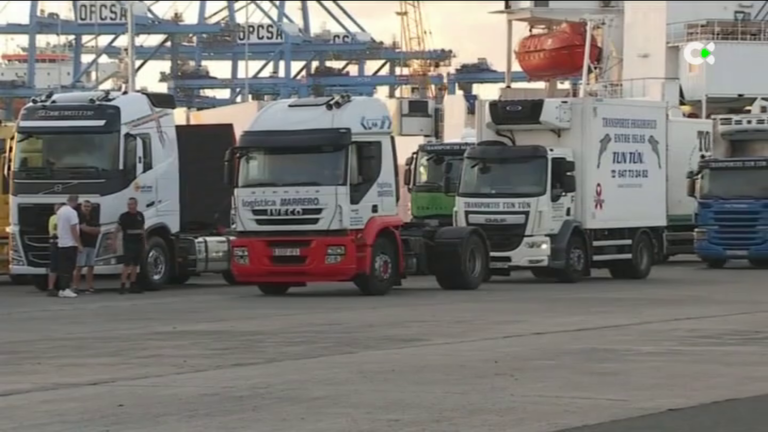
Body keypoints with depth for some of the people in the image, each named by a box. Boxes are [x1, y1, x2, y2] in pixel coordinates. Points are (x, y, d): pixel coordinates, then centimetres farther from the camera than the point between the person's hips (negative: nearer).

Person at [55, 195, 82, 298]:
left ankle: (62, 289, 9)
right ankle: (66, 289, -12)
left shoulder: (60, 211, 10)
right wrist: (79, 244, -14)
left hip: (61, 244, 8)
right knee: (69, 268, -7)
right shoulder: (72, 212, -15)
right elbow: (73, 229, -18)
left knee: (62, 267, 9)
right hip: (70, 244, -8)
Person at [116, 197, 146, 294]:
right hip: (128, 243, -5)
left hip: (139, 243, 5)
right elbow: (118, 229, -8)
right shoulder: (124, 216, -5)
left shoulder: (140, 215, 11)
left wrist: (145, 242, 20)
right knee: (127, 264, -11)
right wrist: (114, 240, -19)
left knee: (135, 264, 10)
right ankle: (123, 285, -10)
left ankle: (132, 285, 17)